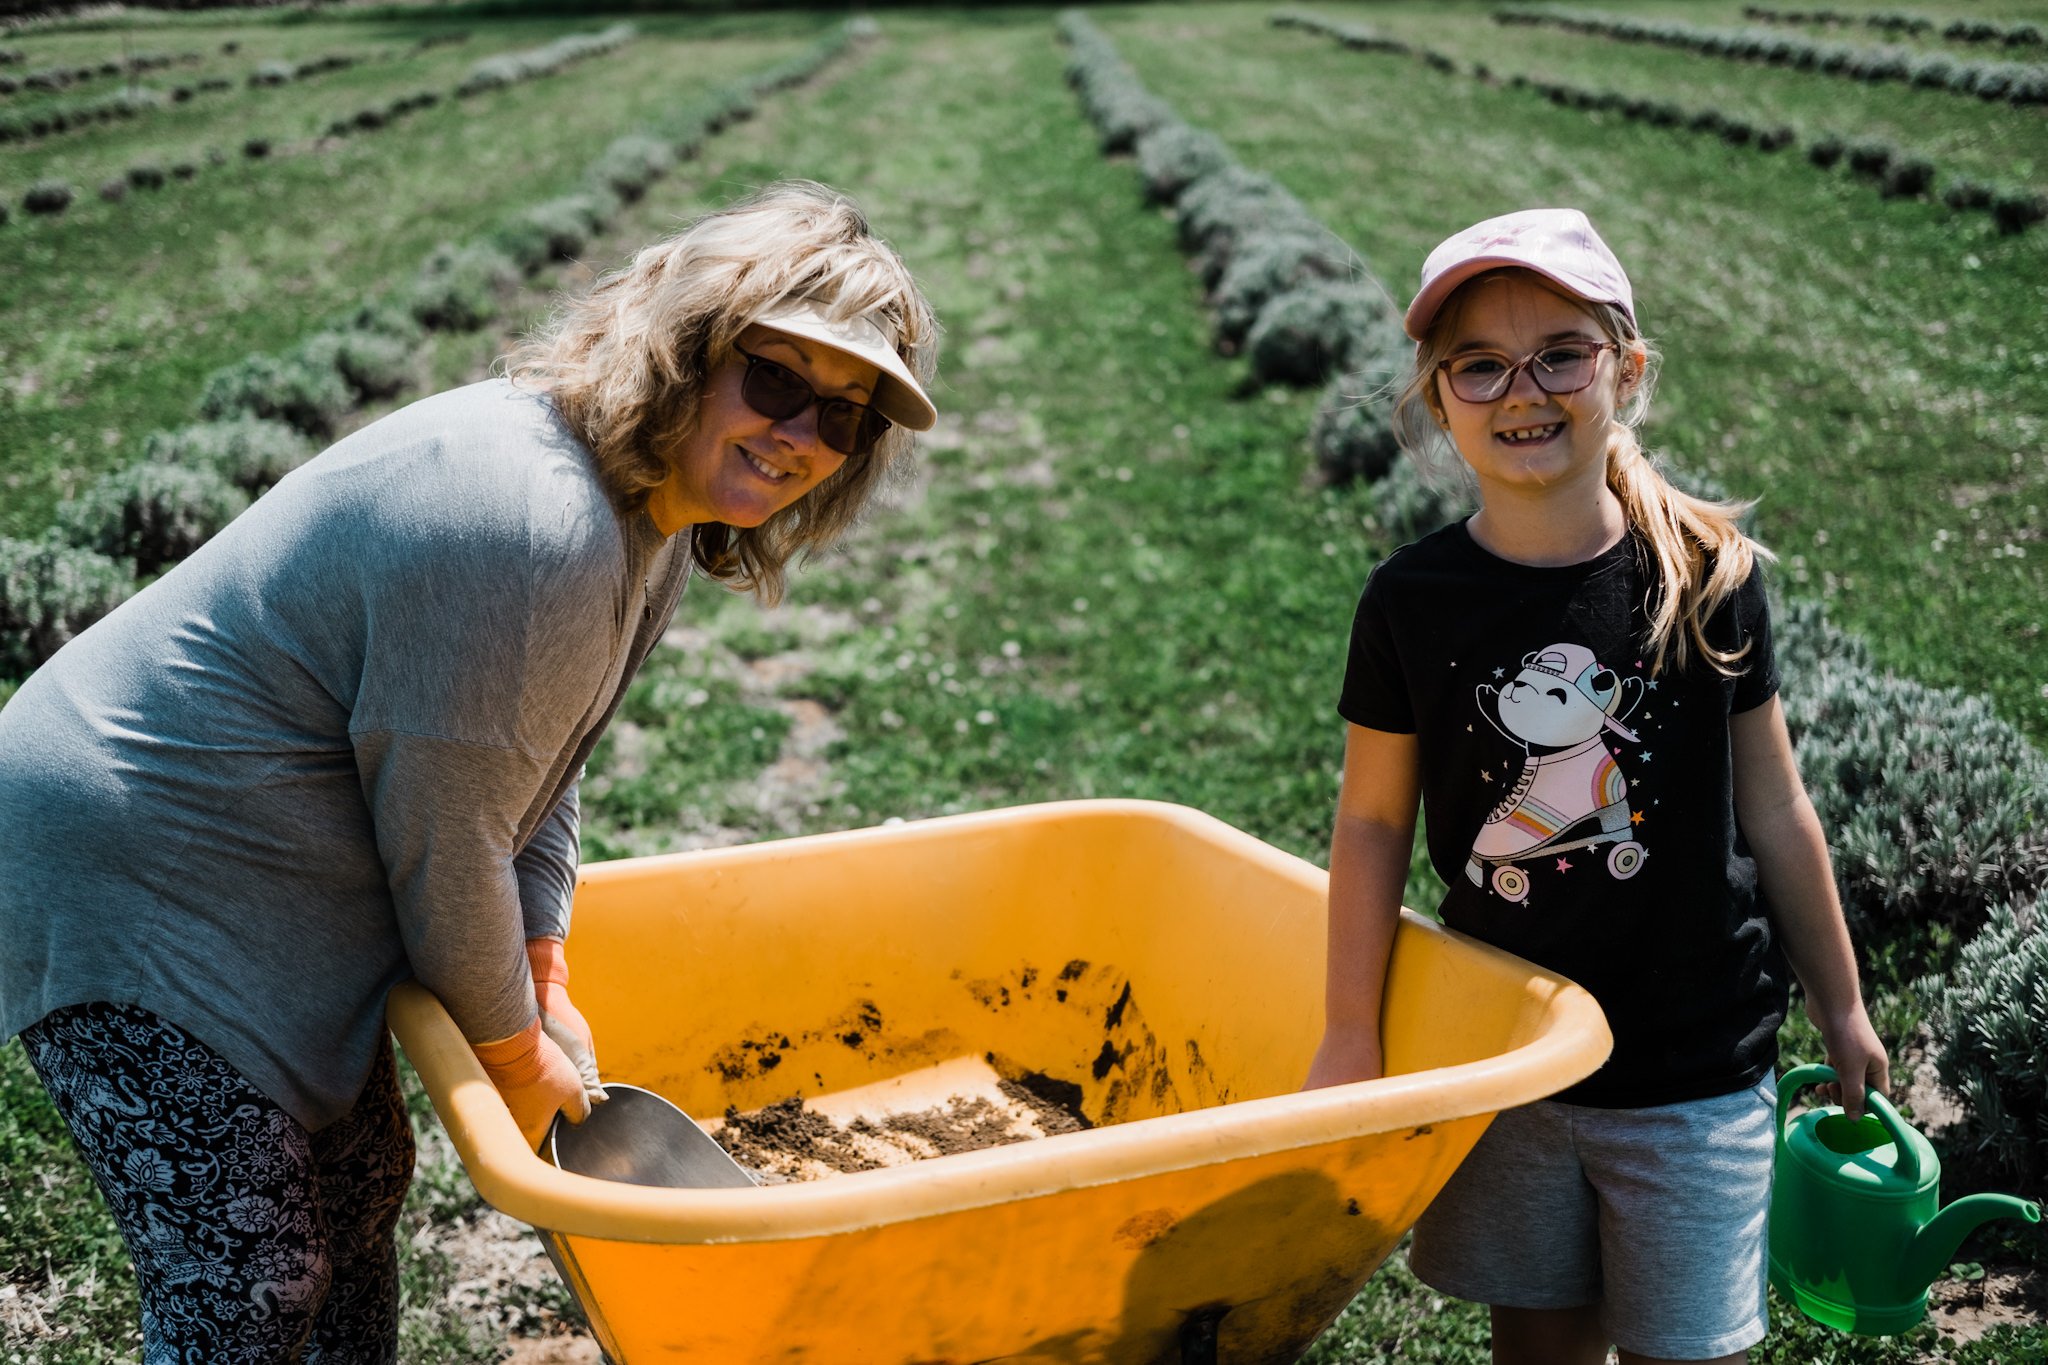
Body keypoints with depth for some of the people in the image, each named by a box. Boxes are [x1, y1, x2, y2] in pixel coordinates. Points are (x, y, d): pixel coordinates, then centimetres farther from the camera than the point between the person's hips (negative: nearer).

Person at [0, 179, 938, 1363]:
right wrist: (515, 1053, -7)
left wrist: (547, 985, 5)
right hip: (131, 883, -10)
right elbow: (443, 844, -23)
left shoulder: (653, 505, 1)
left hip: (289, 888, 10)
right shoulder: (527, 533, -31)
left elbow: (540, 766, 10)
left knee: (362, 1182, 20)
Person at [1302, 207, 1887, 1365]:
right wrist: (1351, 1035, 1)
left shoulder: (1708, 576, -9)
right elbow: (1374, 823, -2)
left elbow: (1774, 811, 0)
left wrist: (1842, 1009, 9)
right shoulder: (1413, 600, -9)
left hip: (1696, 1065, 0)